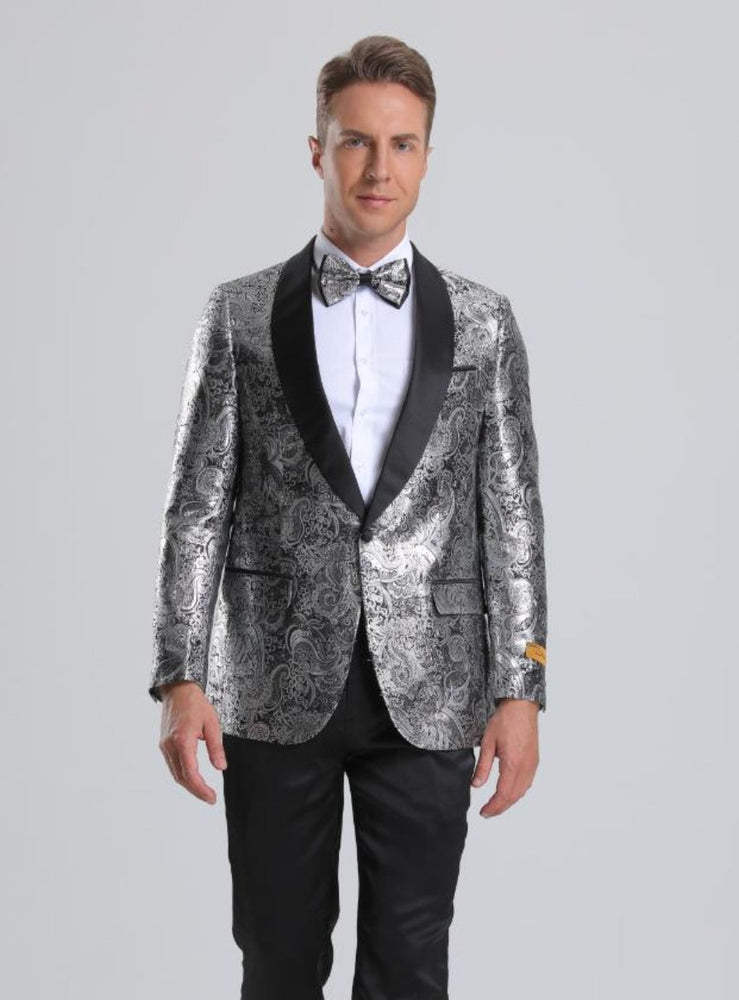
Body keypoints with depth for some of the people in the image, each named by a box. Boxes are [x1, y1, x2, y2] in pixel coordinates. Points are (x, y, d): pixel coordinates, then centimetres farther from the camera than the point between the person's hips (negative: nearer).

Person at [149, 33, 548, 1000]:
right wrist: (181, 680, -8)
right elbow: (199, 503, 1)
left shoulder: (483, 321, 5)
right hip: (276, 690, 0)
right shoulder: (239, 314, 3)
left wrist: (519, 691, -3)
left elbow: (512, 513, 3)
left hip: (427, 696, 0)